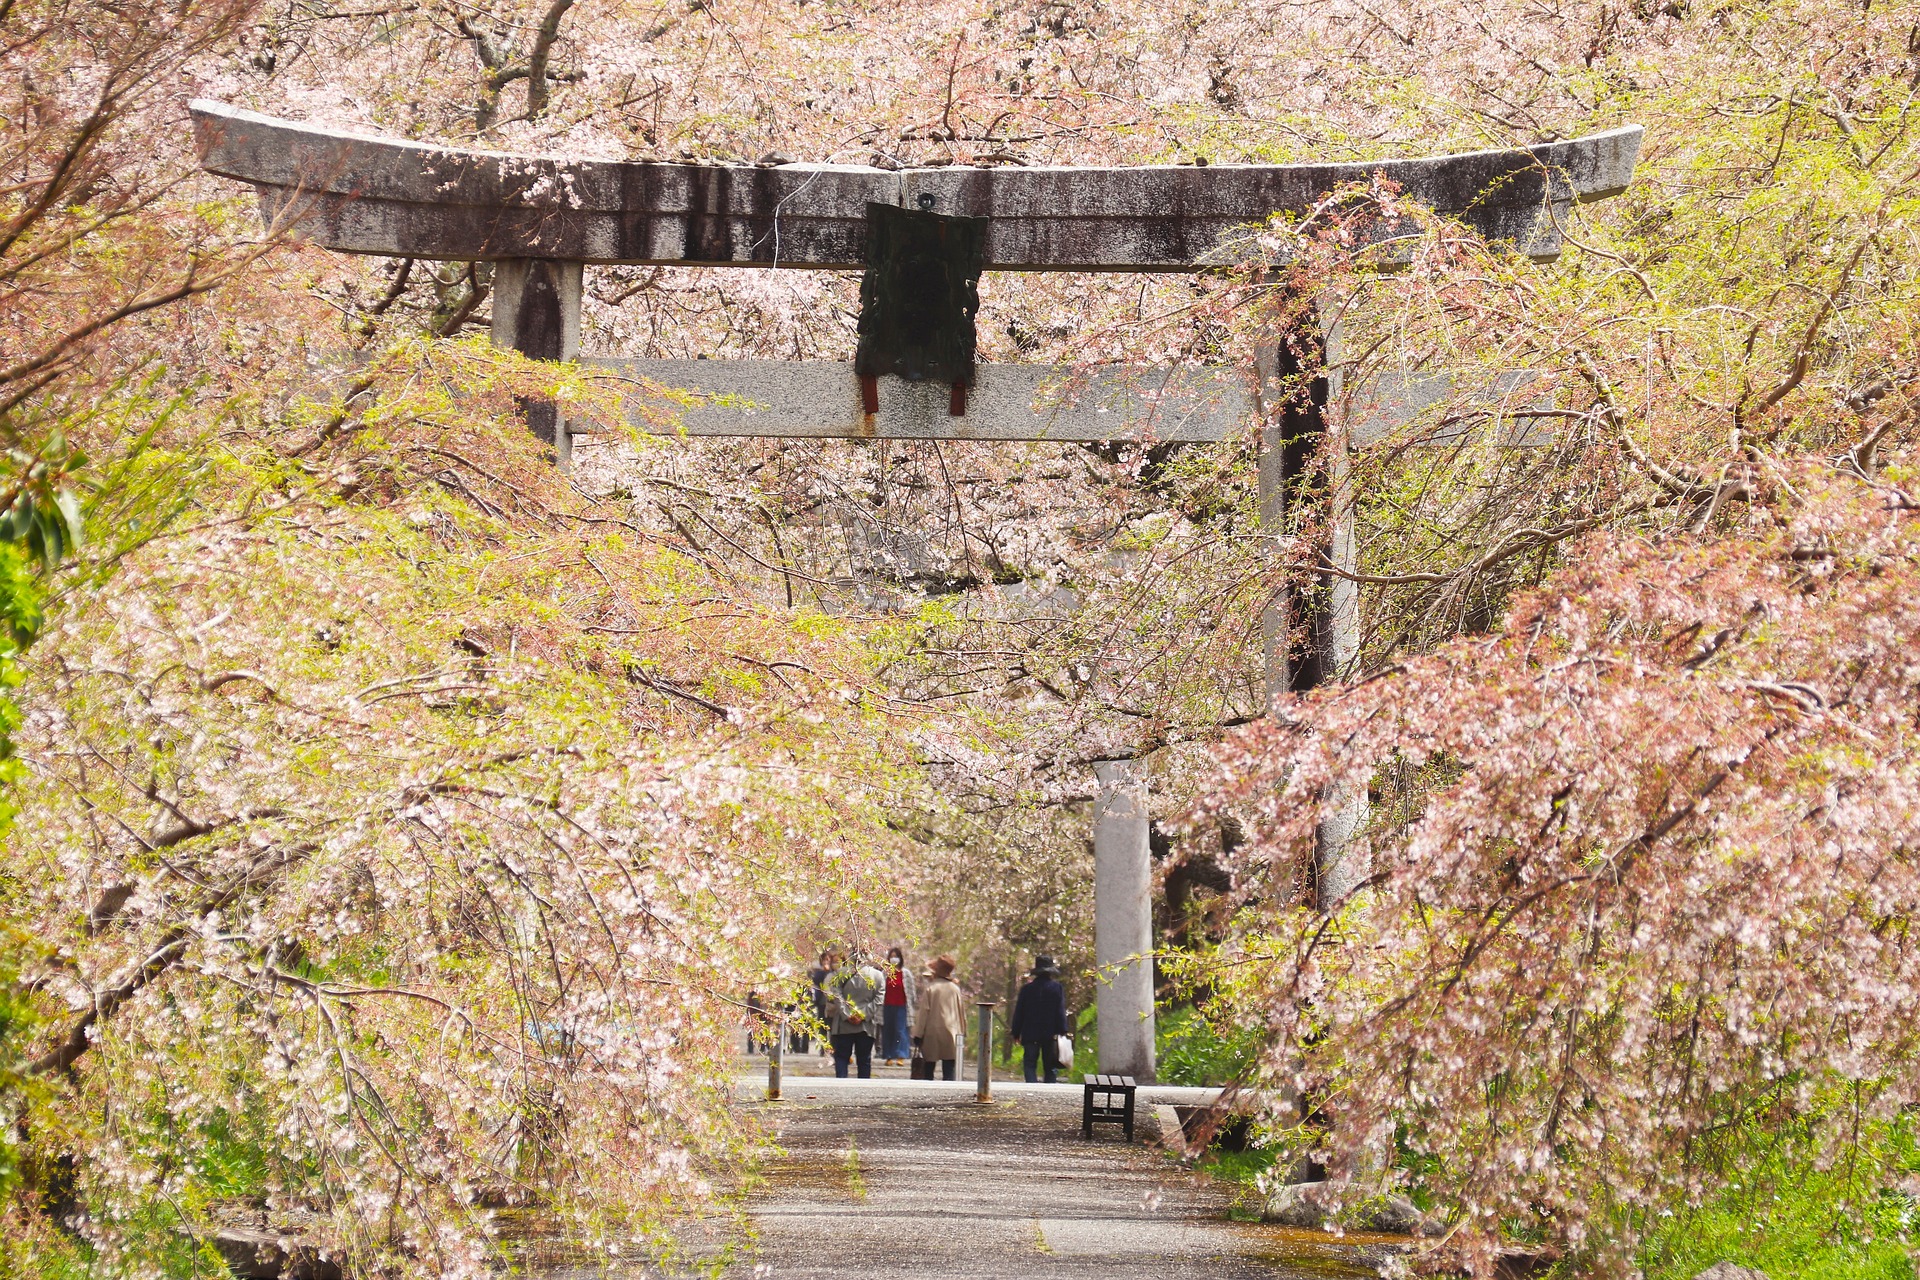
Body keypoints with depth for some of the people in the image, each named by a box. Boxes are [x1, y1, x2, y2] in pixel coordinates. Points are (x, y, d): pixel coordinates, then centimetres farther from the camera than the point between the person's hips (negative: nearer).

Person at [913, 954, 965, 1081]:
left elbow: (923, 1012, -7)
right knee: (949, 1071, -1)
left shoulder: (930, 988, -7)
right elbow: (962, 1012, 10)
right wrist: (960, 1031, 20)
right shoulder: (955, 988, 4)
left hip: (932, 1033, -2)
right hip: (950, 1034, 2)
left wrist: (918, 1034, -3)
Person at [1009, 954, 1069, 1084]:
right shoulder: (1057, 988, -2)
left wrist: (1016, 1033, 12)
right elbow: (1061, 1012, -4)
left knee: (1030, 1064, 2)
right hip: (1050, 1034, 0)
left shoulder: (1027, 989, 2)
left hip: (1030, 1034, 0)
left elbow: (1019, 1013, 5)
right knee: (1050, 1067, 7)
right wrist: (1062, 1032, -2)